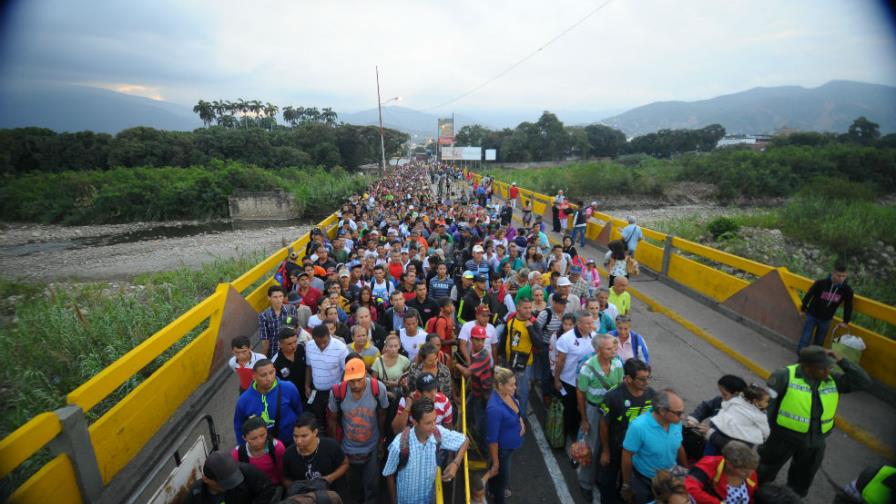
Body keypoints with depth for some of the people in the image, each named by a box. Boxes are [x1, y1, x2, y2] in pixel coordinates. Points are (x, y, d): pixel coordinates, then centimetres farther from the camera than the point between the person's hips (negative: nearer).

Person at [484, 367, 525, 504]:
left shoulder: (508, 394, -13)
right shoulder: (495, 408, -38)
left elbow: (517, 411, 10)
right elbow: (492, 438, -29)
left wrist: (522, 422, -6)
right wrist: (495, 461, -20)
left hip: (510, 444, 8)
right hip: (502, 447, -8)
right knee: (502, 475, 16)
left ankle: (494, 489, 59)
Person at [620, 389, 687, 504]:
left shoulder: (676, 423, -16)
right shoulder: (638, 427, -32)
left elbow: (679, 448, 3)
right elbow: (627, 457, -20)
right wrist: (626, 486, -10)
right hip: (643, 482, -4)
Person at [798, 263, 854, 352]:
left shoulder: (847, 290, -12)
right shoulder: (820, 283, -21)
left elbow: (848, 307, 2)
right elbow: (808, 295, -6)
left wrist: (845, 322, 3)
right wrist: (803, 309, 4)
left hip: (826, 320, 3)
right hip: (812, 316, -3)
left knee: (819, 343, 12)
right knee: (805, 340, -1)